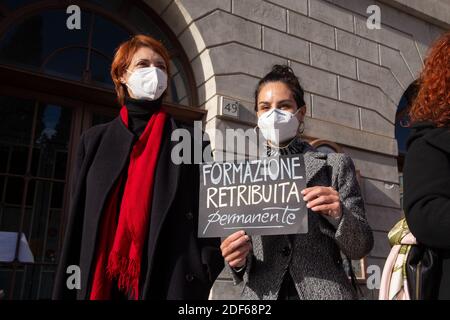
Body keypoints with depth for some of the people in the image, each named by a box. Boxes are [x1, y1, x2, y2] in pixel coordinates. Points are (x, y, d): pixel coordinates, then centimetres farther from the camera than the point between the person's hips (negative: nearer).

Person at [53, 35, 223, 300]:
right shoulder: (95, 140, 10)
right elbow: (78, 223, 9)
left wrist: (206, 267, -14)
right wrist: (67, 289, 4)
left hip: (168, 281, -2)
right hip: (100, 282, 2)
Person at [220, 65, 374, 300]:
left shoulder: (335, 165, 1)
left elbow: (361, 248, 0)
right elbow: (240, 260, 7)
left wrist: (338, 215, -19)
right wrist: (239, 261, -14)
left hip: (324, 291, -1)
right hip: (261, 294, 1)